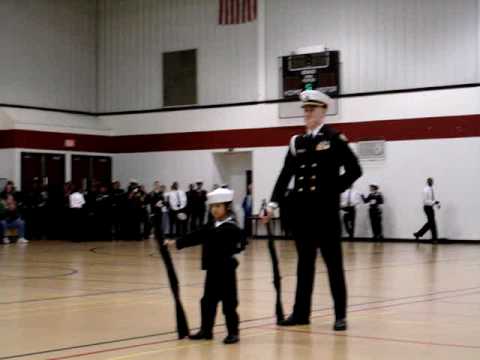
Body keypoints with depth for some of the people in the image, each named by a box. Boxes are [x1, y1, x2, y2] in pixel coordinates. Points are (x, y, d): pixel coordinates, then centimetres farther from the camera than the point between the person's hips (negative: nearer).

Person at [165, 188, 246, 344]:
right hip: (212, 269, 7)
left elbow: (241, 243, -20)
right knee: (208, 301, 12)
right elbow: (196, 237, 14)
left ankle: (233, 333, 7)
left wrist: (229, 251, -30)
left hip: (226, 270, -7)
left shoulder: (231, 228, -11)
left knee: (229, 303, -1)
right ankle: (206, 330, 22)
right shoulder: (211, 227, 12)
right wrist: (176, 243, 12)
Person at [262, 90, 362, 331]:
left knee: (333, 262, 1)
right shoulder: (297, 142, 10)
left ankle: (340, 315, 7)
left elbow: (354, 170, -5)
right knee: (304, 262, 11)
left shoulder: (335, 138, -3)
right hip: (301, 210, 5)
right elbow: (285, 176, 6)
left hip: (326, 211, -5)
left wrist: (333, 190, -6)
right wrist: (273, 204, -2)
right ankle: (301, 312, 17)